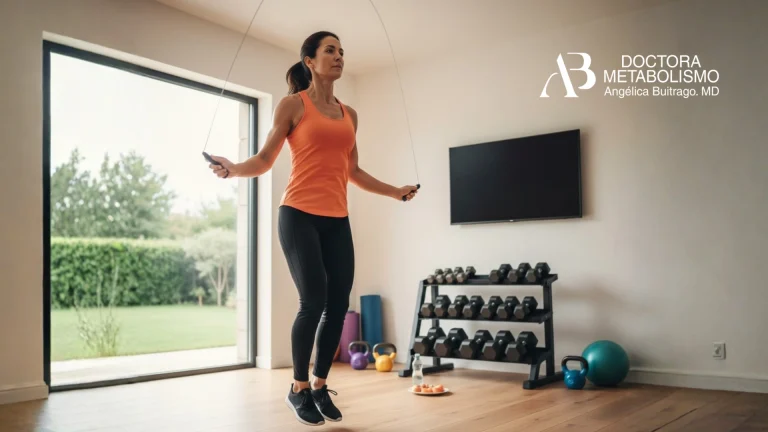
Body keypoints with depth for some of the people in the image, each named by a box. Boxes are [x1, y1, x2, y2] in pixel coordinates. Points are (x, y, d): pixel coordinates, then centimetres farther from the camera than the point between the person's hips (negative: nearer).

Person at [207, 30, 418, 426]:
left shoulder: (349, 114, 16)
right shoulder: (293, 104, 1)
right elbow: (264, 160, -1)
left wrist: (396, 192, 28)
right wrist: (232, 169, -20)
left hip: (337, 221, 6)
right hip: (299, 216, -5)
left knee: (339, 306, 1)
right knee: (313, 302, -10)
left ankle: (320, 386, 20)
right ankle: (299, 388, 11)